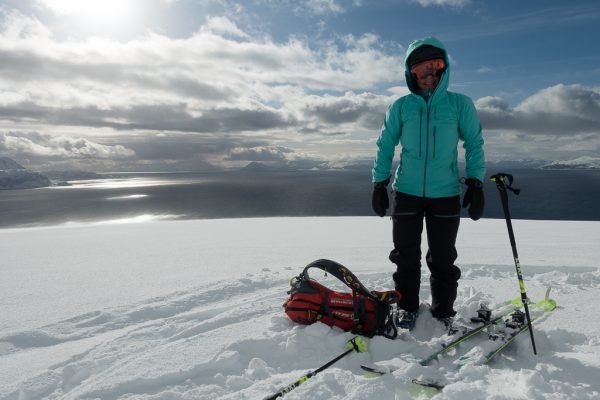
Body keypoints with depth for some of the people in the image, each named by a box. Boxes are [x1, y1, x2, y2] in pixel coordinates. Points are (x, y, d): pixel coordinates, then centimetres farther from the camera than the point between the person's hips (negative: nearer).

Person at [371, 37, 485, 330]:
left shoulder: (460, 104, 2)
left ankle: (443, 312, 22)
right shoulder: (401, 106, 5)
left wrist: (475, 183, -3)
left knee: (443, 259, 7)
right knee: (405, 256, 7)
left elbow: (474, 144, 6)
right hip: (406, 193, 1)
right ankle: (407, 308, 23)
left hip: (446, 195, -1)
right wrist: (380, 184, 5)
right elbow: (385, 146, 9)